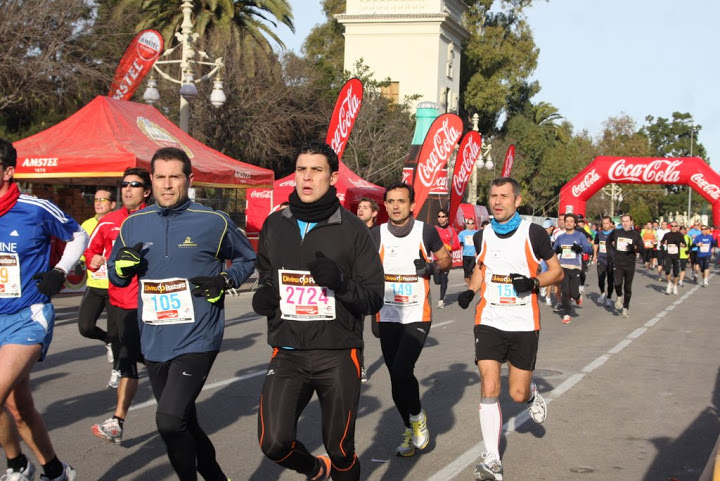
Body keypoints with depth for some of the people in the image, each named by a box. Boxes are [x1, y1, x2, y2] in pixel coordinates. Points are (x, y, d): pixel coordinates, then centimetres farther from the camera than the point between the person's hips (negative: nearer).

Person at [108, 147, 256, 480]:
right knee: (184, 424, 16)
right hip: (154, 344, 5)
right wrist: (121, 266, -6)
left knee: (170, 420, -21)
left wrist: (225, 281, -8)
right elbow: (116, 276, 17)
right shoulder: (133, 225, 6)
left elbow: (246, 259, 10)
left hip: (197, 341, -5)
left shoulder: (215, 222, -4)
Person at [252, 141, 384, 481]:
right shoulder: (275, 225, 6)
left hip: (338, 355, -2)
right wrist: (263, 296, -1)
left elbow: (373, 299, -4)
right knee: (274, 443, -12)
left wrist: (341, 281, -23)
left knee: (340, 450, 7)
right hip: (287, 353, 2)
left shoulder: (351, 228, -4)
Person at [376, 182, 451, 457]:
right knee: (396, 377, 7)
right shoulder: (376, 235, 0)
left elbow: (446, 259, 9)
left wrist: (433, 266, -12)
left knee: (401, 372, -19)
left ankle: (418, 417, 10)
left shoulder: (426, 232, -5)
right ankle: (411, 430, 29)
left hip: (417, 317, -3)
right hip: (387, 318, 3)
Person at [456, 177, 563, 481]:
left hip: (524, 324, -2)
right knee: (489, 389, -11)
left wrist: (533, 282, -18)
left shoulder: (533, 233, -6)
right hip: (489, 322, 2)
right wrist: (470, 292, 3)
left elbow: (557, 272, 1)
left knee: (518, 394, 3)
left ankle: (532, 393, 43)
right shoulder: (482, 236, 4)